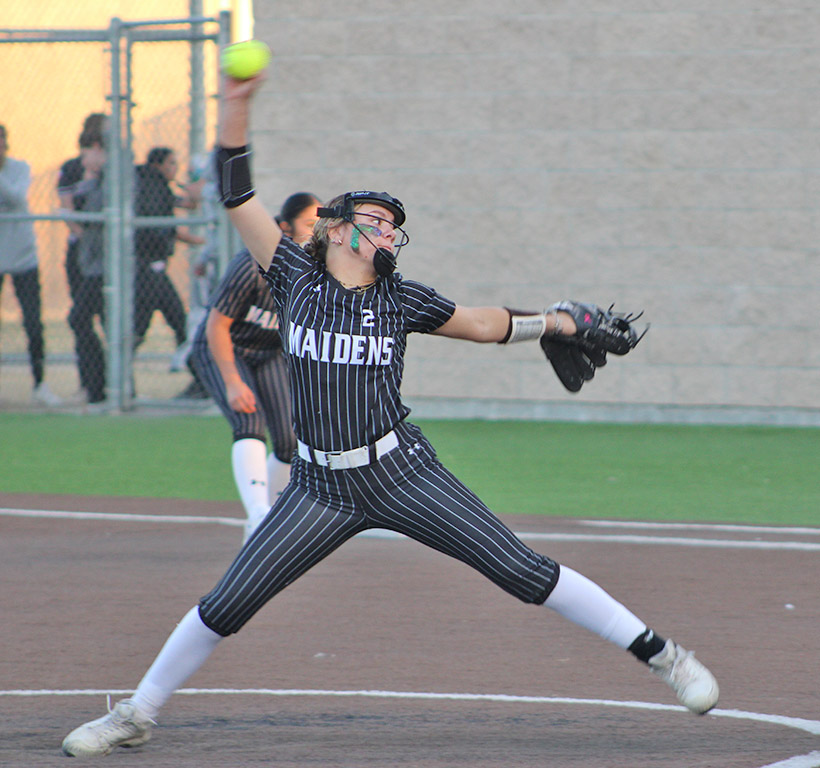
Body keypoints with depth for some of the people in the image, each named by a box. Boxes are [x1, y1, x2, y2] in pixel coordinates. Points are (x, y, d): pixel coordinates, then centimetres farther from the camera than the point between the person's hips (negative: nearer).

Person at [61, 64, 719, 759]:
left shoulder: (400, 299, 5)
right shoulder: (296, 278, 2)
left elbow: (481, 325, 21)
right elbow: (238, 197, 1)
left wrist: (550, 322, 13)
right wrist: (237, 109, -7)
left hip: (403, 475, 0)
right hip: (319, 488, 0)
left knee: (522, 571, -6)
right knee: (226, 606, -1)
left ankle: (656, 651, 1)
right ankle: (139, 713, 17)